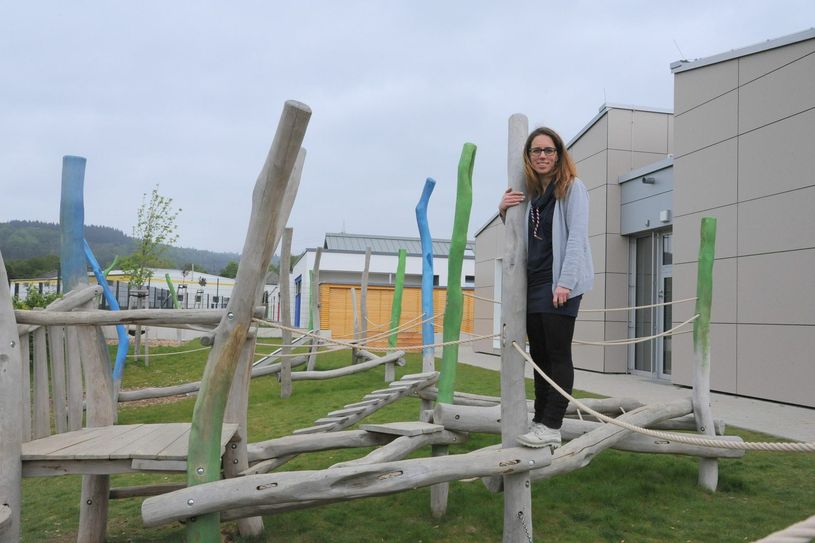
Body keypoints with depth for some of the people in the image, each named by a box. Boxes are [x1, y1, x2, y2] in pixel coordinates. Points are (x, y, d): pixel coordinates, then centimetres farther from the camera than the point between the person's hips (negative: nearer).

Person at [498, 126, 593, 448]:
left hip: (560, 283, -6)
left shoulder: (572, 187, -1)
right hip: (533, 283, 7)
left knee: (558, 354, -5)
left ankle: (552, 428, -2)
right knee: (539, 356, 8)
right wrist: (504, 212, 6)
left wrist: (565, 282, -20)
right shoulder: (530, 192, 17)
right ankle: (539, 421, 15)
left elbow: (577, 237, -10)